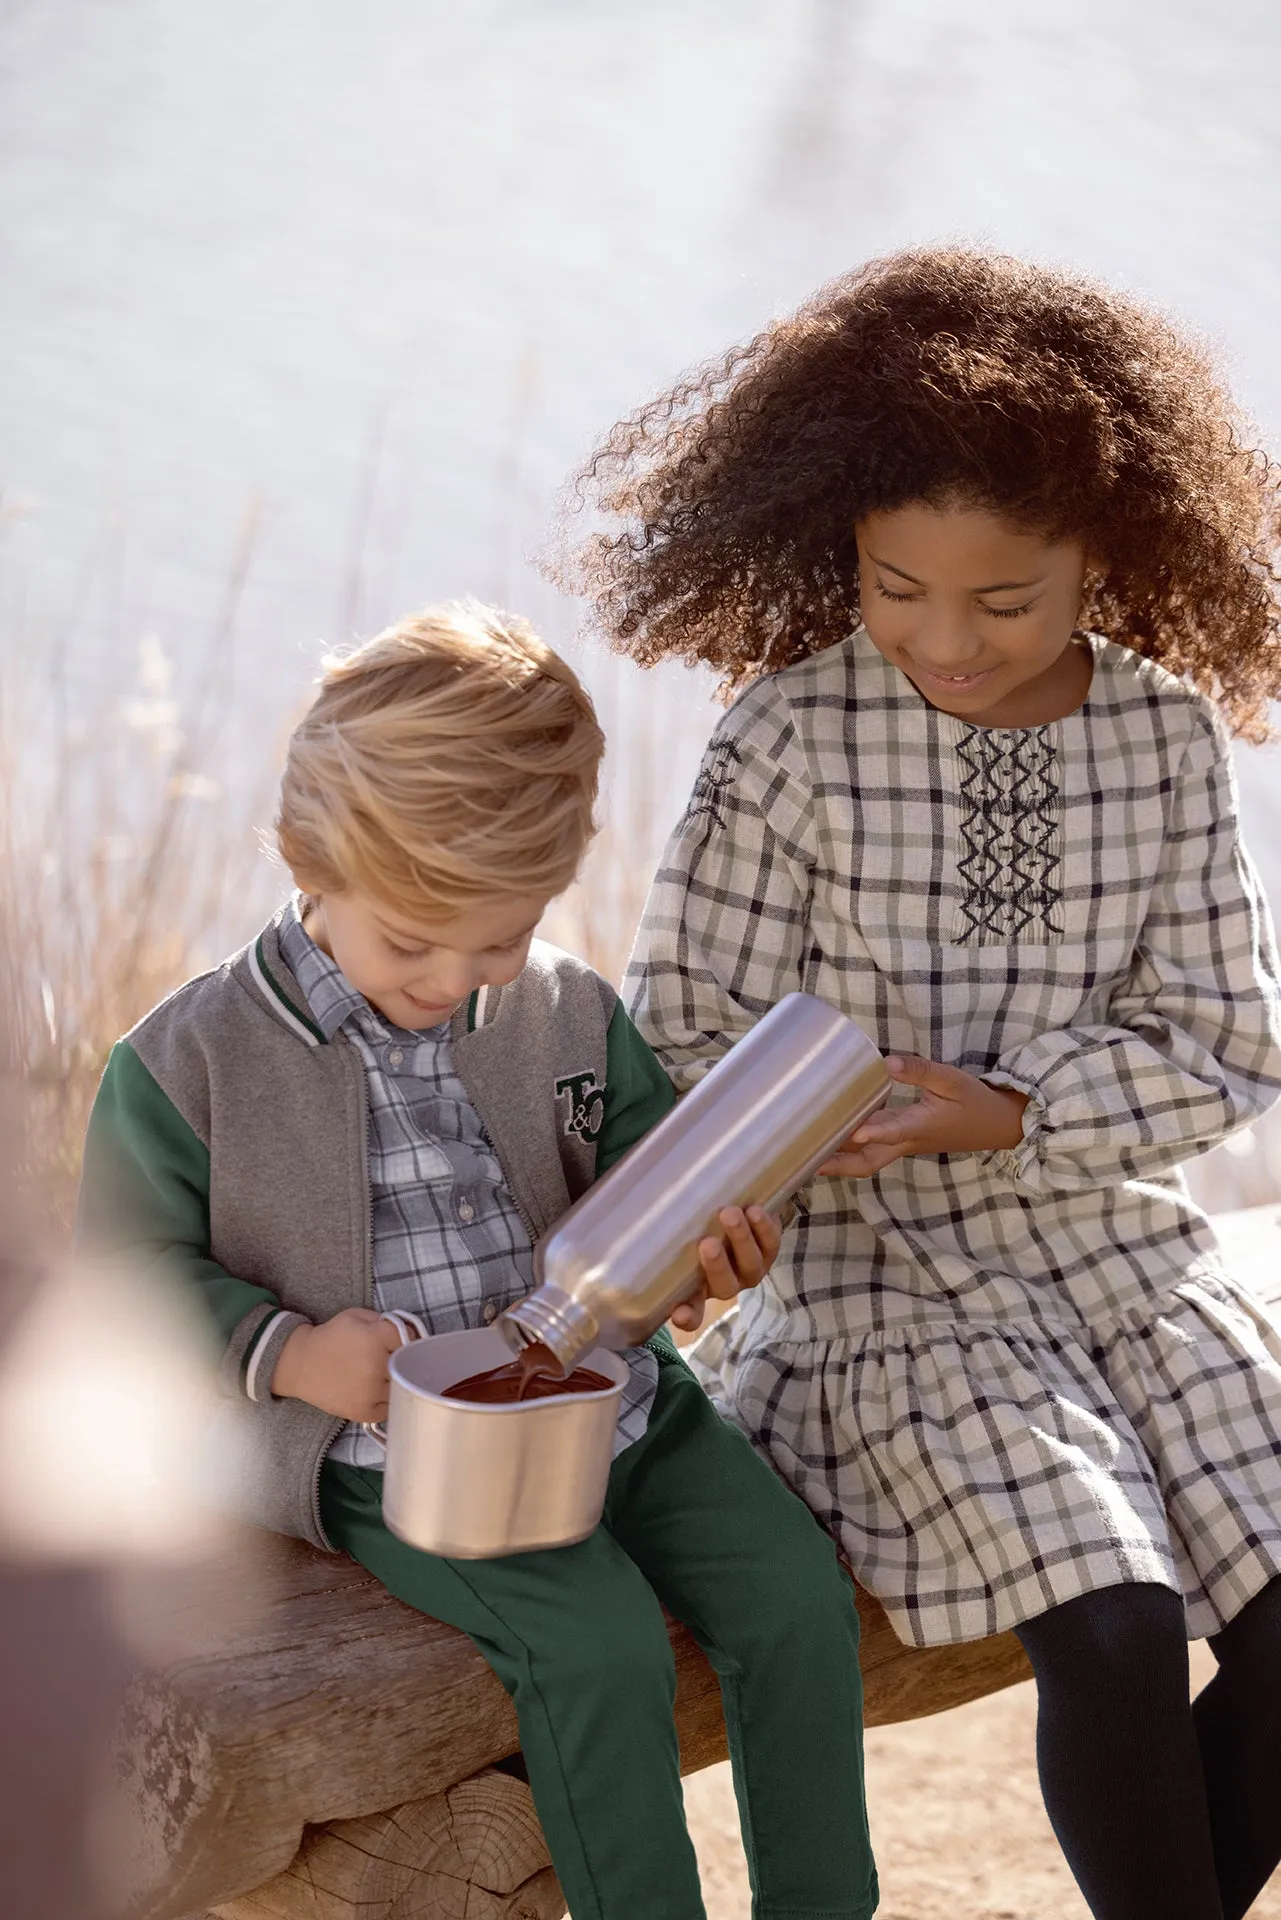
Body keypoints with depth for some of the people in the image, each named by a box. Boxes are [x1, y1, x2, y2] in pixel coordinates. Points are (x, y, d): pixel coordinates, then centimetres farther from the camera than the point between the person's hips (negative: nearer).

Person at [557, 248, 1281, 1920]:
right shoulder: (792, 739, -9)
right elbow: (691, 1043, -5)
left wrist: (1003, 1113, -16)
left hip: (1123, 1247, 4)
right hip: (888, 1278, -4)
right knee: (1115, 1627, -24)